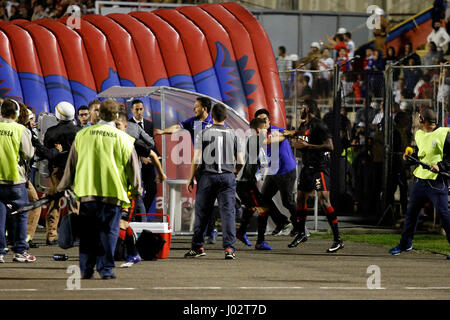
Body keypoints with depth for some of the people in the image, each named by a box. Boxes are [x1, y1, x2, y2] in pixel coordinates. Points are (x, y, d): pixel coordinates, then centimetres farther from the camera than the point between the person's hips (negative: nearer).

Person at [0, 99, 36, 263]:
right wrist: (33, 148, 12)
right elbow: (28, 154, -8)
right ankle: (20, 251, 8)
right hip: (15, 179, -2)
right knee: (20, 214, 9)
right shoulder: (20, 130, -9)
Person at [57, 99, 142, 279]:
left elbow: (71, 163, 9)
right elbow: (132, 166, 4)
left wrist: (64, 187, 19)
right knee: (108, 231, 2)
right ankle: (106, 269, -2)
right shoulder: (123, 138, -2)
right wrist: (136, 190, 16)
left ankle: (86, 269, 11)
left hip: (87, 191, 2)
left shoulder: (82, 135, 3)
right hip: (113, 192, -2)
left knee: (87, 232, 9)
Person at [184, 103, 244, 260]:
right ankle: (229, 248, -6)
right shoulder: (232, 135, 4)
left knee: (202, 213, 7)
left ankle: (197, 247, 13)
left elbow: (196, 159, -5)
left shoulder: (203, 133, -2)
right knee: (228, 212, 0)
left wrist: (191, 179, 4)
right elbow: (240, 162, 4)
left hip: (207, 176, -1)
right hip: (227, 176, 1)